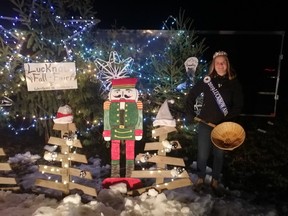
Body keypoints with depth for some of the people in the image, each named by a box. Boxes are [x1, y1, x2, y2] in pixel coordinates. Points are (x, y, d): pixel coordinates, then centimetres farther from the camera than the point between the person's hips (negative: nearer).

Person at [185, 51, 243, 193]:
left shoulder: (234, 83, -3)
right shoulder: (207, 80, -3)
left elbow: (238, 106, -4)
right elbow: (191, 96, 6)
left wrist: (228, 119, -16)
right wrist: (190, 114, 1)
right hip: (206, 123, 0)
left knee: (219, 154, 14)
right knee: (202, 154, 7)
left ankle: (215, 180, 33)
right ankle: (200, 178, 29)